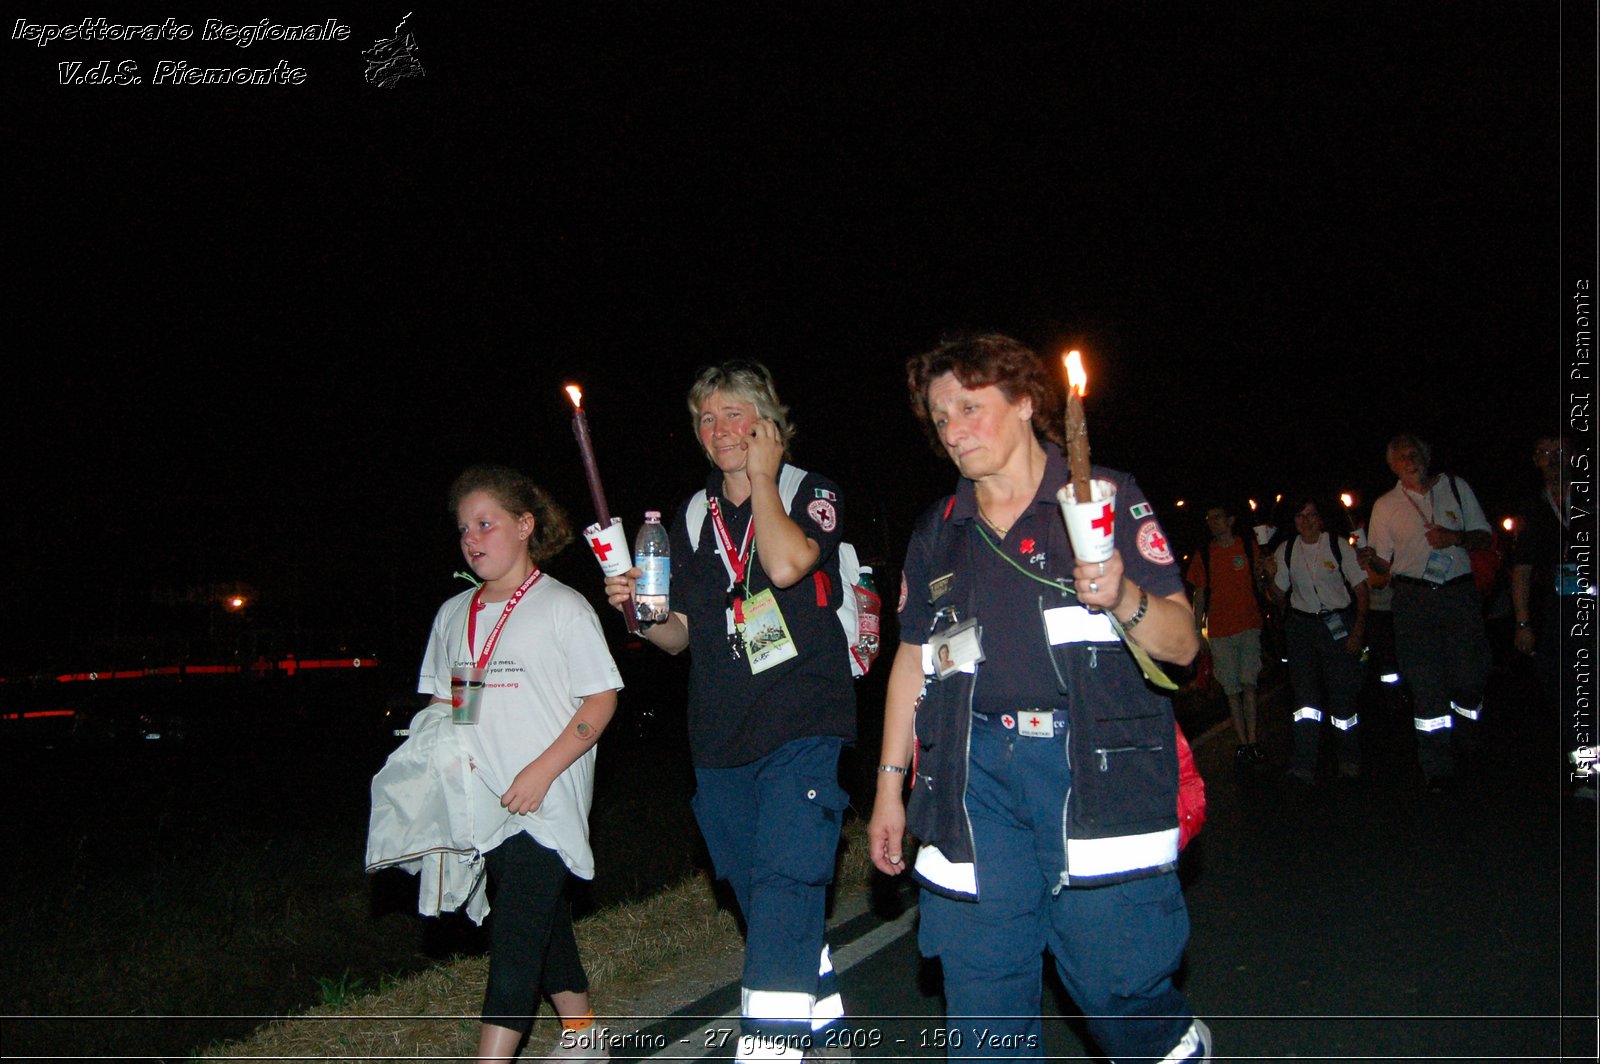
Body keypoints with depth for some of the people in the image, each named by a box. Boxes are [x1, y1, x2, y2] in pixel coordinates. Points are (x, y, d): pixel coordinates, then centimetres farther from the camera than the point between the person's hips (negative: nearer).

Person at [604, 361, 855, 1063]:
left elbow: (787, 563, -23)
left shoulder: (812, 495, 0)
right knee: (765, 904, 13)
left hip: (803, 726, -5)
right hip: (721, 741, 6)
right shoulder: (692, 518, 14)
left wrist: (762, 478, -9)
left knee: (783, 889, -17)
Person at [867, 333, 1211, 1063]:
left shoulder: (1105, 498, 4)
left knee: (1114, 977, -1)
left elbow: (1182, 645, 0)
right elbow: (912, 662, 19)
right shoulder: (936, 533, 15)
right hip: (976, 776, 4)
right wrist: (890, 785, 15)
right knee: (981, 990, 2)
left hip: (1092, 764, -3)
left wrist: (1123, 597, -20)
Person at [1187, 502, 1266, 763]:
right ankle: (1243, 743, 9)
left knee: (1248, 683, -11)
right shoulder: (1204, 555, 7)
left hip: (1249, 626, -1)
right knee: (1232, 690, 3)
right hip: (1220, 631, 1)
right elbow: (1200, 594, 10)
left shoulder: (1248, 548, 5)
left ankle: (1252, 740, -6)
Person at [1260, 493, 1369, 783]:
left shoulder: (1338, 546, -4)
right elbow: (1280, 597, 10)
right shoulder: (1285, 550, 4)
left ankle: (1350, 759, 17)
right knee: (1305, 688, -10)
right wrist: (1271, 577, -9)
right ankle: (1304, 764, -15)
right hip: (1302, 624, 2)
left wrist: (1358, 629, -10)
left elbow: (1361, 590, -2)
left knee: (1343, 689, -2)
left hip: (1339, 623, -2)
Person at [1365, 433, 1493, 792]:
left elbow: (1483, 536, 13)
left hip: (1459, 592, 1)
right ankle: (1438, 770, 2)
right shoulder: (1386, 505, 8)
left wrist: (1456, 537, -8)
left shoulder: (1456, 488, 10)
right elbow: (1383, 563, 9)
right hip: (1414, 598, -1)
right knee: (1426, 683, -4)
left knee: (1471, 674, -6)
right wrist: (1367, 555, -15)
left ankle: (1465, 733, 26)